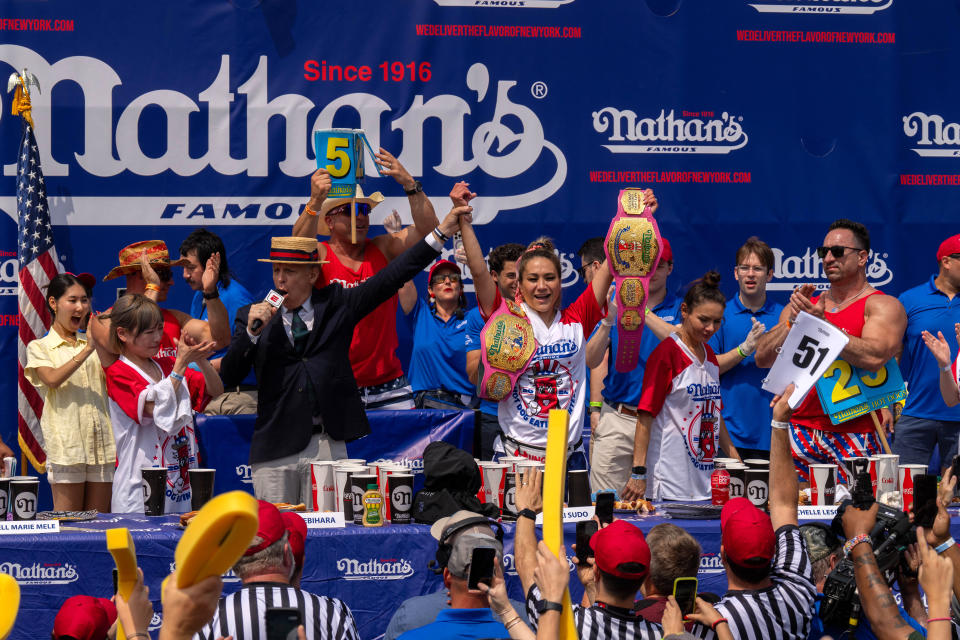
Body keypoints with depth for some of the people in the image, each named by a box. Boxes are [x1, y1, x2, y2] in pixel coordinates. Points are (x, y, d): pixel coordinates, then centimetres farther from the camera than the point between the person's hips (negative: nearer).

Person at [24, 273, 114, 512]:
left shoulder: (94, 343, 18)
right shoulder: (39, 347, 6)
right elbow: (52, 379, -13)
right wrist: (86, 352, -20)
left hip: (101, 442, 4)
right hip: (66, 443, -4)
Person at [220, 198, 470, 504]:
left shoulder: (335, 304, 9)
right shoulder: (253, 316, 9)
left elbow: (389, 279, 6)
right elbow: (229, 377, 2)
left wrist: (440, 233, 2)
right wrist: (252, 332, -12)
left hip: (328, 445, 0)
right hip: (275, 449, 0)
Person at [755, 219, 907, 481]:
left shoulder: (884, 306, 2)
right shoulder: (802, 305, 18)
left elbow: (874, 357, -17)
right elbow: (763, 358, 10)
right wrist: (793, 321, -5)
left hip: (854, 431, -5)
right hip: (800, 428, 5)